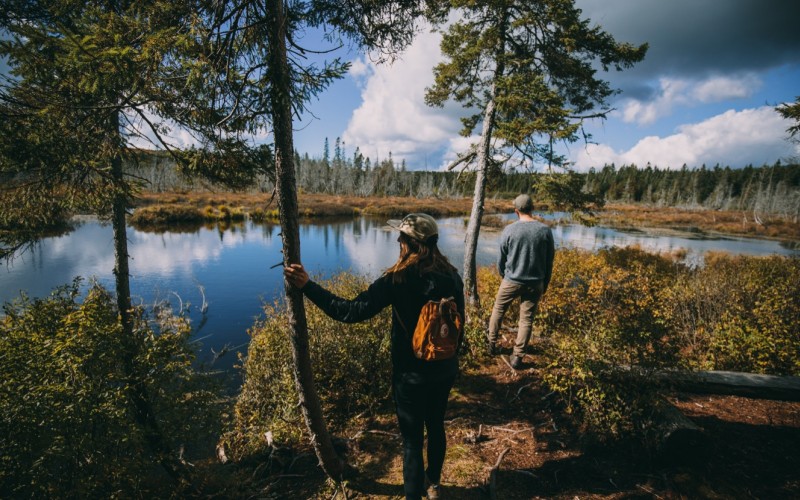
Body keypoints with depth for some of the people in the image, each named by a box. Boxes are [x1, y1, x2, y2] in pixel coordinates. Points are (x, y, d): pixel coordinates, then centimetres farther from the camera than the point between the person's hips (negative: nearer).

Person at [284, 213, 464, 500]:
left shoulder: (398, 279, -24)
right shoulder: (452, 275, -8)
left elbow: (352, 311, -27)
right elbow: (459, 319, 3)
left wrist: (307, 286, -23)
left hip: (412, 375, -6)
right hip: (446, 370, 6)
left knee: (412, 439, 13)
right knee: (436, 426, 27)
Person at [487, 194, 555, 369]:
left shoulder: (509, 230, -10)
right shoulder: (545, 231, -5)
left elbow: (501, 259, -1)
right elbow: (549, 261, 3)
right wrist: (545, 283, 15)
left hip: (511, 281, -1)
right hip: (535, 283, 1)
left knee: (498, 310, 19)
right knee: (526, 320, 9)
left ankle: (492, 343, 29)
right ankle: (517, 357, 13)